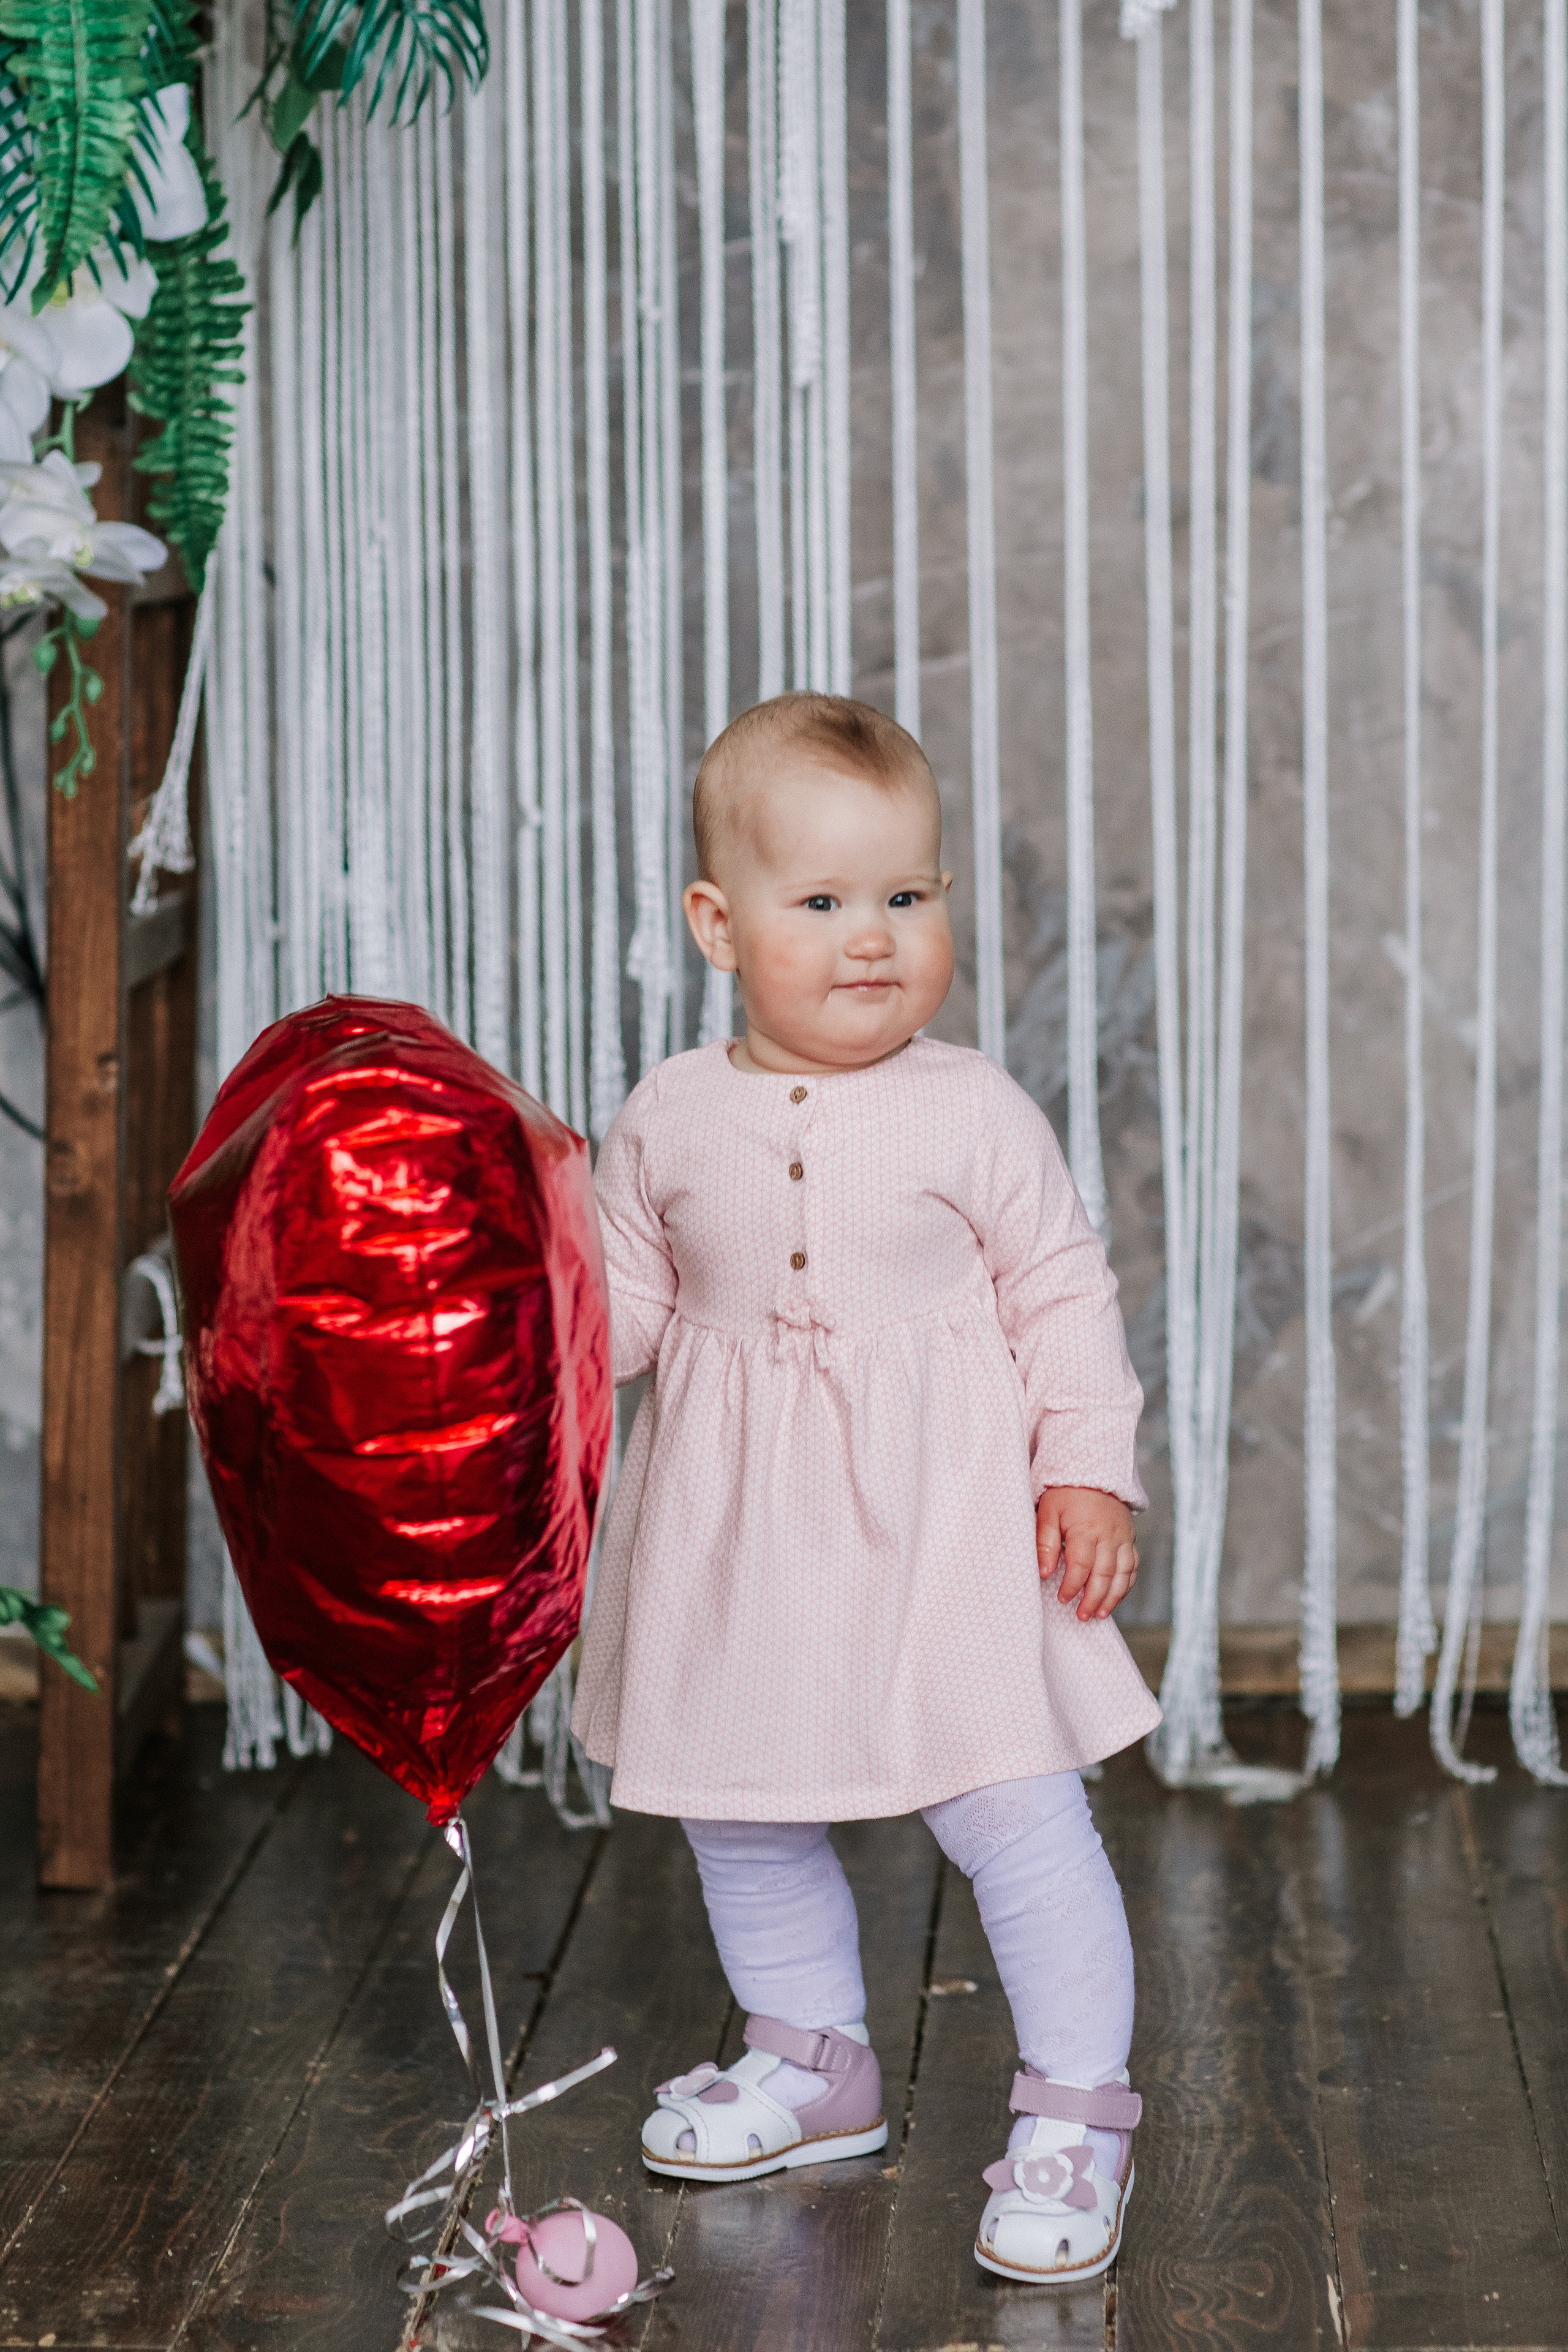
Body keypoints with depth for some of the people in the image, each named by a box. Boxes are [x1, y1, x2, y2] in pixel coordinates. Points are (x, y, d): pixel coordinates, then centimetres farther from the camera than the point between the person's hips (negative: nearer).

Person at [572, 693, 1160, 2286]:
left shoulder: (972, 1112, -6)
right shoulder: (672, 1118, 0)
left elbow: (1062, 1294, -1)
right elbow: (628, 1297, 9)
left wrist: (1089, 1468, -8)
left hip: (942, 1518, -3)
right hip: (734, 1533, 4)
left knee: (1012, 1812, -5)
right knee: (739, 1818, 16)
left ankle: (1075, 2110, 9)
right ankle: (811, 2061, 38)